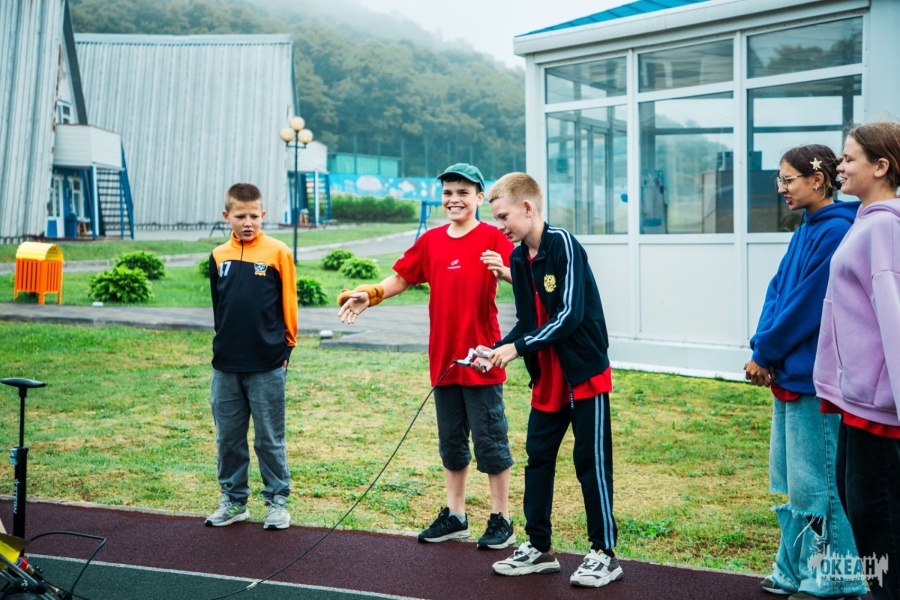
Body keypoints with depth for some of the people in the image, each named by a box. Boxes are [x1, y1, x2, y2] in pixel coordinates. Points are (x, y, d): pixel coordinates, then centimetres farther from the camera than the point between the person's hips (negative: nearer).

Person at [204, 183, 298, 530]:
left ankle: (277, 501, 17)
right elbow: (217, 305, 15)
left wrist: (286, 346, 2)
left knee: (269, 439, 5)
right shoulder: (219, 256, 6)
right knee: (228, 438, 12)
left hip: (267, 366, -4)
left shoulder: (278, 253, -4)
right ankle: (233, 500, 24)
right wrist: (223, 345, 13)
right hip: (225, 365, 4)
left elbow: (288, 304, 0)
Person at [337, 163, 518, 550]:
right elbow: (402, 278, 16)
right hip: (443, 357, 6)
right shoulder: (431, 240, 9)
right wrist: (369, 295, 1)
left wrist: (504, 271, -41)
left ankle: (501, 520, 12)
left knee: (489, 438, 1)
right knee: (451, 440, 14)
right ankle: (454, 516, 26)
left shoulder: (492, 238, -7)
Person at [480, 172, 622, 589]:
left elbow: (569, 315, -22)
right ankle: (539, 547, 23)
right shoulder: (518, 258, 7)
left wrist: (517, 347, -22)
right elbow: (526, 322, 11)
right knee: (537, 457, 11)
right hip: (547, 379, 8)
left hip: (585, 373, -8)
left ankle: (604, 554, 11)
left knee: (591, 462, 0)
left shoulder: (563, 245, -16)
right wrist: (496, 349, -5)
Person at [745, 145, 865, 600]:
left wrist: (764, 352, -12)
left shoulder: (834, 232, -16)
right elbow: (778, 290, 9)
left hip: (815, 378, -9)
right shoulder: (806, 230, 13)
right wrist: (763, 350, -4)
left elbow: (807, 304, -19)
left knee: (817, 482, -1)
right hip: (789, 374, 9)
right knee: (796, 478, 16)